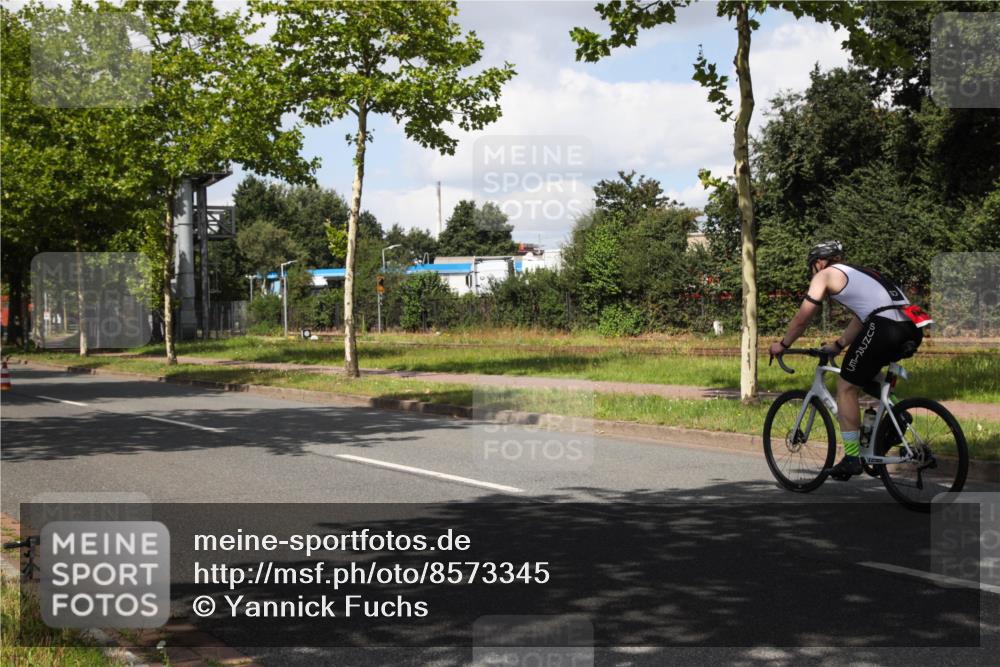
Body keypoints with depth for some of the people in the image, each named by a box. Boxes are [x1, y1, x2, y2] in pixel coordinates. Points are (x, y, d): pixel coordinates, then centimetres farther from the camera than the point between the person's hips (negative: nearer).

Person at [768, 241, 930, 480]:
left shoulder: (826, 275, 12)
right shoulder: (859, 273, 34)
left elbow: (801, 319, 13)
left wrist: (782, 345, 27)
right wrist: (837, 346, 45)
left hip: (886, 326, -8)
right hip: (913, 329, 8)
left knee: (847, 386, 5)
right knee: (869, 367, 34)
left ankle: (852, 457, 3)